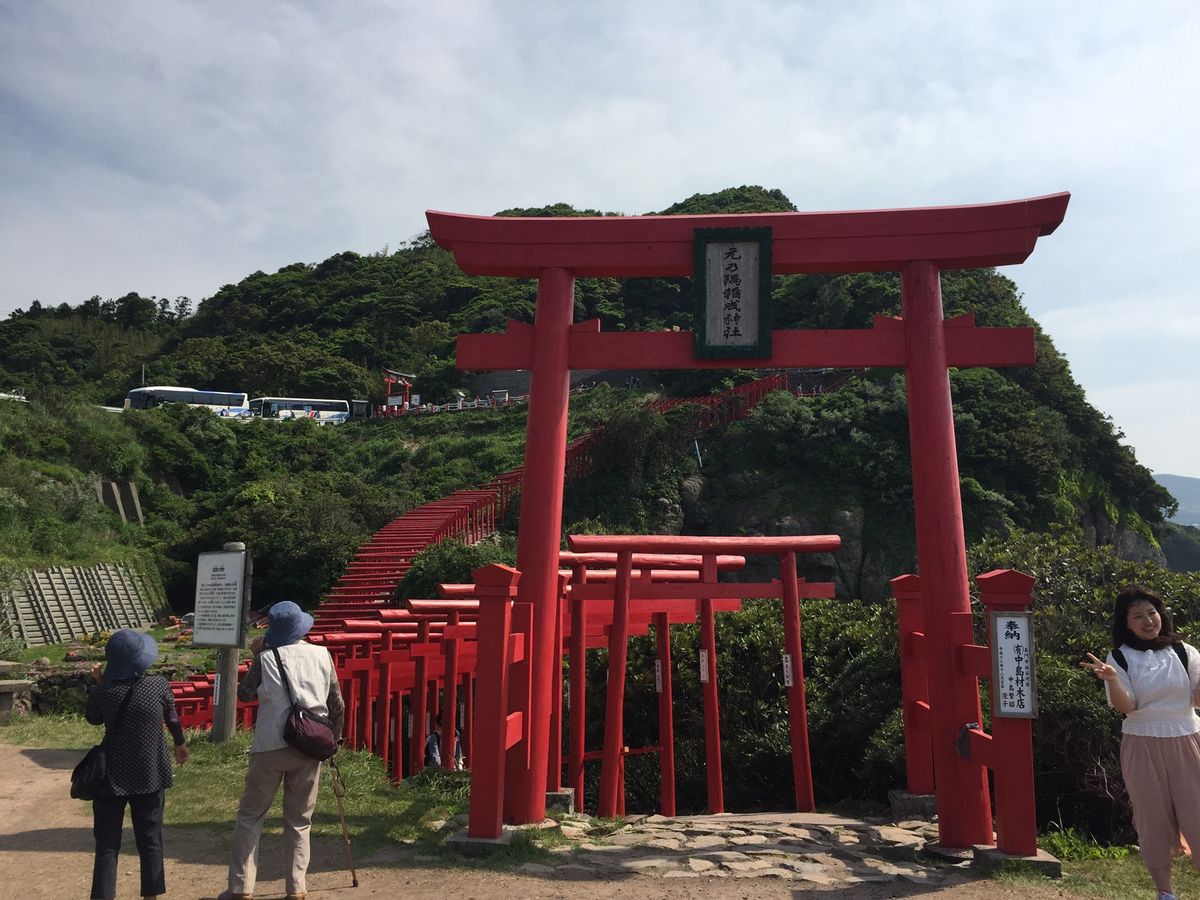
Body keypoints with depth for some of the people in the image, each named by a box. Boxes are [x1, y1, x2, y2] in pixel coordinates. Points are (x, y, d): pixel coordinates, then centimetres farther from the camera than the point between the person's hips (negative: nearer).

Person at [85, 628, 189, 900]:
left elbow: (93, 719, 9)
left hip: (112, 777, 0)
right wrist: (180, 744, 25)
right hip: (150, 776, 1)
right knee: (150, 840, 12)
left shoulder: (101, 691, -13)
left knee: (107, 844, 9)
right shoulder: (159, 685, -11)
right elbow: (172, 718, 8)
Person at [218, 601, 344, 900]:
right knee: (299, 821, 12)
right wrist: (332, 739, 19)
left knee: (250, 816, 11)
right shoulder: (323, 655, 2)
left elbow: (244, 694, 12)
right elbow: (337, 706, 6)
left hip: (271, 746, -2)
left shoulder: (266, 658, -3)